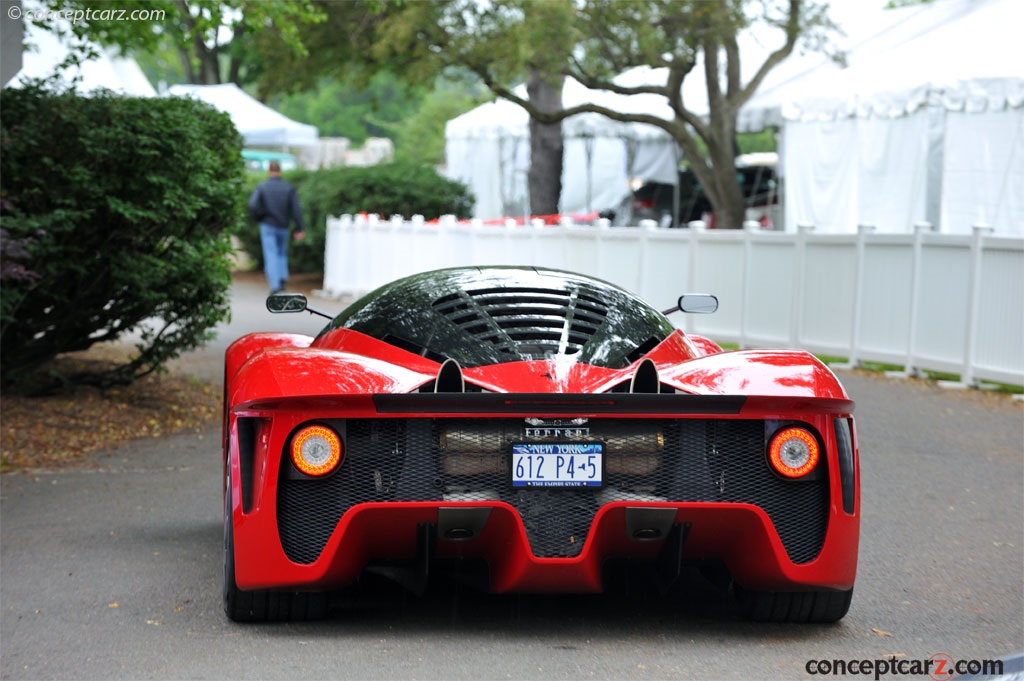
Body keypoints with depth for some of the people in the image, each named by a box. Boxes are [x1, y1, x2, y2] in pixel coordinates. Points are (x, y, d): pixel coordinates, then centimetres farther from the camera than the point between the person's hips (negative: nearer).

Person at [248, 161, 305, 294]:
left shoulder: (262, 187, -6)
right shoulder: (288, 188, -2)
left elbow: (252, 205, -15)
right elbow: (296, 209, -5)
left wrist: (258, 217, 4)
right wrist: (299, 229, -2)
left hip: (267, 225, -2)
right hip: (283, 226, 2)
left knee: (271, 254, -1)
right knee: (282, 253, 21)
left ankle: (275, 285, -11)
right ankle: (283, 277, 5)